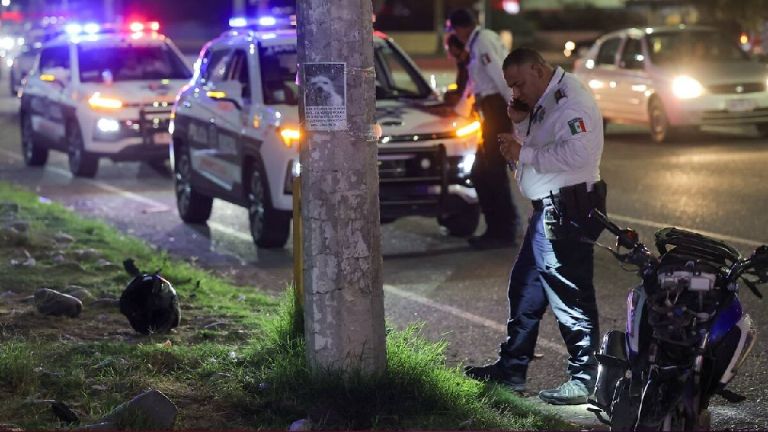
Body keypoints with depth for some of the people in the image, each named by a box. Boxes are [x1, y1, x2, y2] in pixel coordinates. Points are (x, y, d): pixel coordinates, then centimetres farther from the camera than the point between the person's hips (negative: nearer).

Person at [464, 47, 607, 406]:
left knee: (569, 293, -7)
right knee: (524, 288, 17)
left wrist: (524, 154, -21)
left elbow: (577, 152, -28)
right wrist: (522, 121, 4)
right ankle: (511, 368, 28)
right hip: (549, 209, 11)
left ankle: (584, 379, 0)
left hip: (567, 210, -11)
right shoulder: (544, 101, 15)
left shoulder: (570, 100, -17)